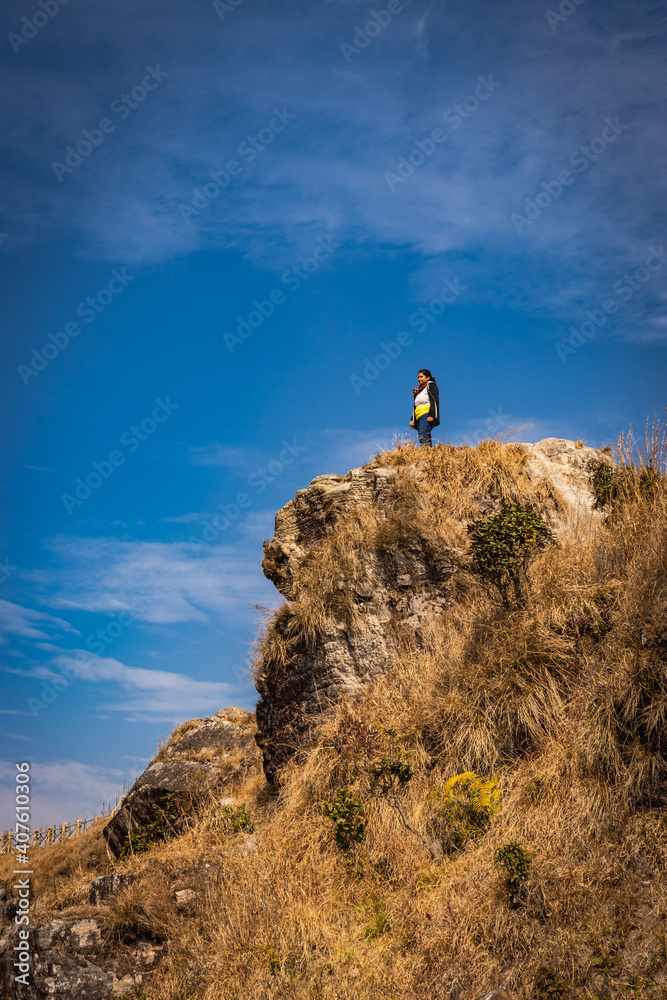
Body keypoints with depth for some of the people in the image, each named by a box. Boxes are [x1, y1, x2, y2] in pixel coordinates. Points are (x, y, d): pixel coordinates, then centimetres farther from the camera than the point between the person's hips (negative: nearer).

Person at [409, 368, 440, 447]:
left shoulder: (431, 385, 6)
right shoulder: (420, 390, 29)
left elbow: (435, 400, -7)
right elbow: (415, 407, 29)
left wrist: (431, 415, -19)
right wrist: (413, 420, 18)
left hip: (427, 415, -8)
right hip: (419, 418, 8)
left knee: (423, 436, -26)